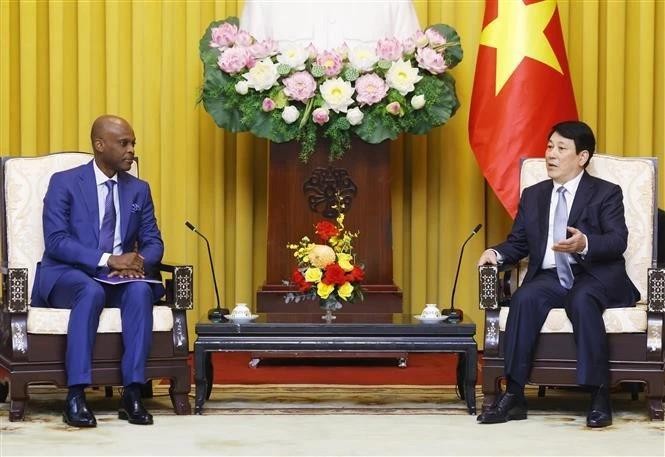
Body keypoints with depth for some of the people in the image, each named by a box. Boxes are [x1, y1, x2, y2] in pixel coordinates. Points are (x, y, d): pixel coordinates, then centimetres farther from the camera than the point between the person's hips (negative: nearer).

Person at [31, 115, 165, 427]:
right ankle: (75, 396, -39)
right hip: (66, 276, -3)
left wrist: (140, 261, -15)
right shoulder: (64, 183, -1)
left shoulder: (139, 190, 13)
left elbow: (153, 242, 12)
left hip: (120, 279, 4)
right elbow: (55, 240, -12)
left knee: (140, 290, -31)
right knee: (92, 290, -38)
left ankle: (132, 393, -34)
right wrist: (108, 260, -24)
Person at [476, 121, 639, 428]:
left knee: (582, 301, -38)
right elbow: (518, 243, 18)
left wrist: (585, 243, -29)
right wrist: (497, 253, -6)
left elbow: (618, 240, -9)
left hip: (596, 278, -4)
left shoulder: (606, 193, 5)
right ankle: (513, 395, -32)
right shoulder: (533, 196, 19)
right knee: (524, 299, -29)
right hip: (550, 277, 4)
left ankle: (599, 396, -35)